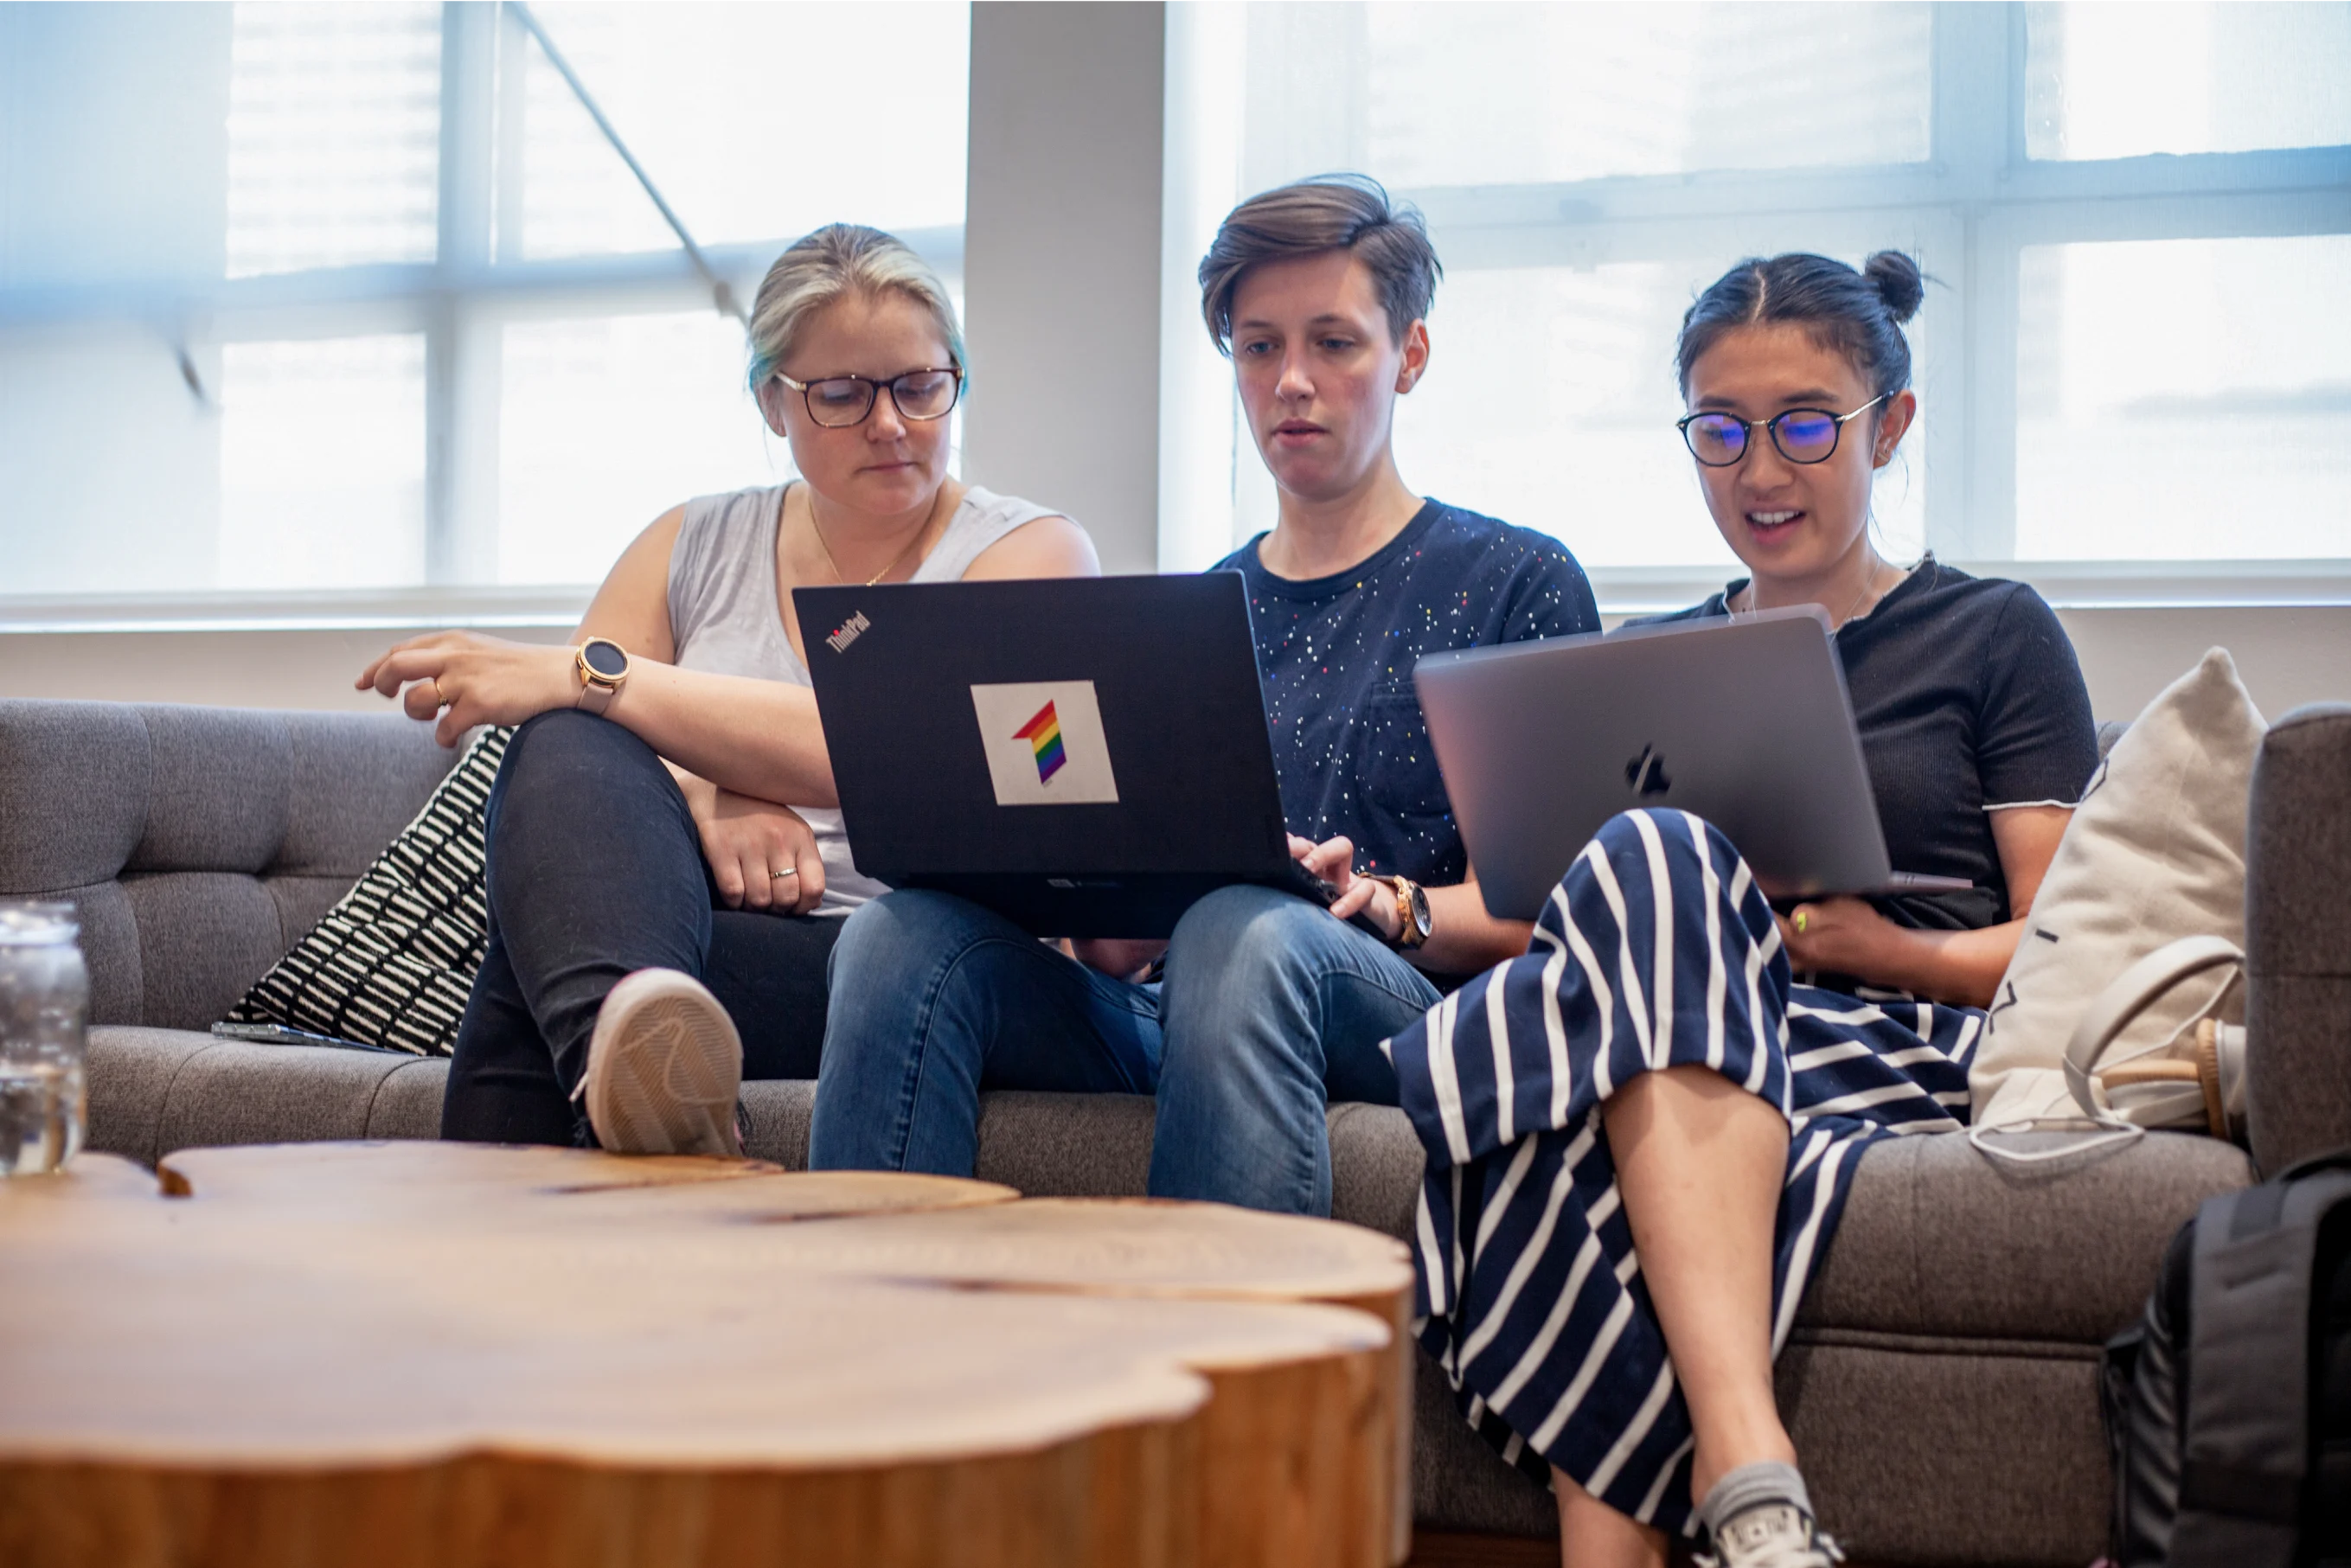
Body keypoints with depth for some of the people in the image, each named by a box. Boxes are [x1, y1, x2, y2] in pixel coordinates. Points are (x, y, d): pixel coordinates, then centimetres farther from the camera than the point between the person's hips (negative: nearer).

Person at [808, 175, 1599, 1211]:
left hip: (1400, 1011, -4)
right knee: (902, 931, -26)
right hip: (1153, 1026, 4)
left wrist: (1384, 904, -18)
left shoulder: (1518, 582, 13)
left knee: (1241, 927, -39)